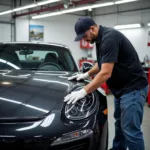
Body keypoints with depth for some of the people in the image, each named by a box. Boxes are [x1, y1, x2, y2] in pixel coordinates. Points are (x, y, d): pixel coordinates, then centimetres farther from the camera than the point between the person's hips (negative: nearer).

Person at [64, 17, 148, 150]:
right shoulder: (101, 38, 9)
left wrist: (83, 91, -25)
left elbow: (106, 73, -27)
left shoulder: (109, 37, -23)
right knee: (119, 123, 21)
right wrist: (87, 74, 14)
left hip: (133, 88, -10)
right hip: (121, 87, 11)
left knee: (130, 129, -7)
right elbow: (102, 64, 24)